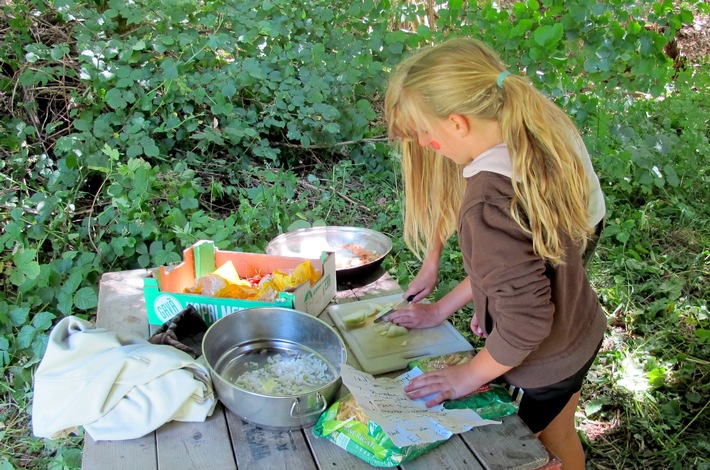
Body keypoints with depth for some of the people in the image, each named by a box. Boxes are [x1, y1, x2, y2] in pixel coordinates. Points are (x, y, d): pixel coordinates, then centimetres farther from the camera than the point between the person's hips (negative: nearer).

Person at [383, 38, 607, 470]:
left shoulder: (488, 202, -37)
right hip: (583, 333, 8)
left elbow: (525, 322, -31)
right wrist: (442, 309, 6)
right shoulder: (538, 148, -9)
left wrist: (468, 376, -14)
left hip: (543, 366, -8)